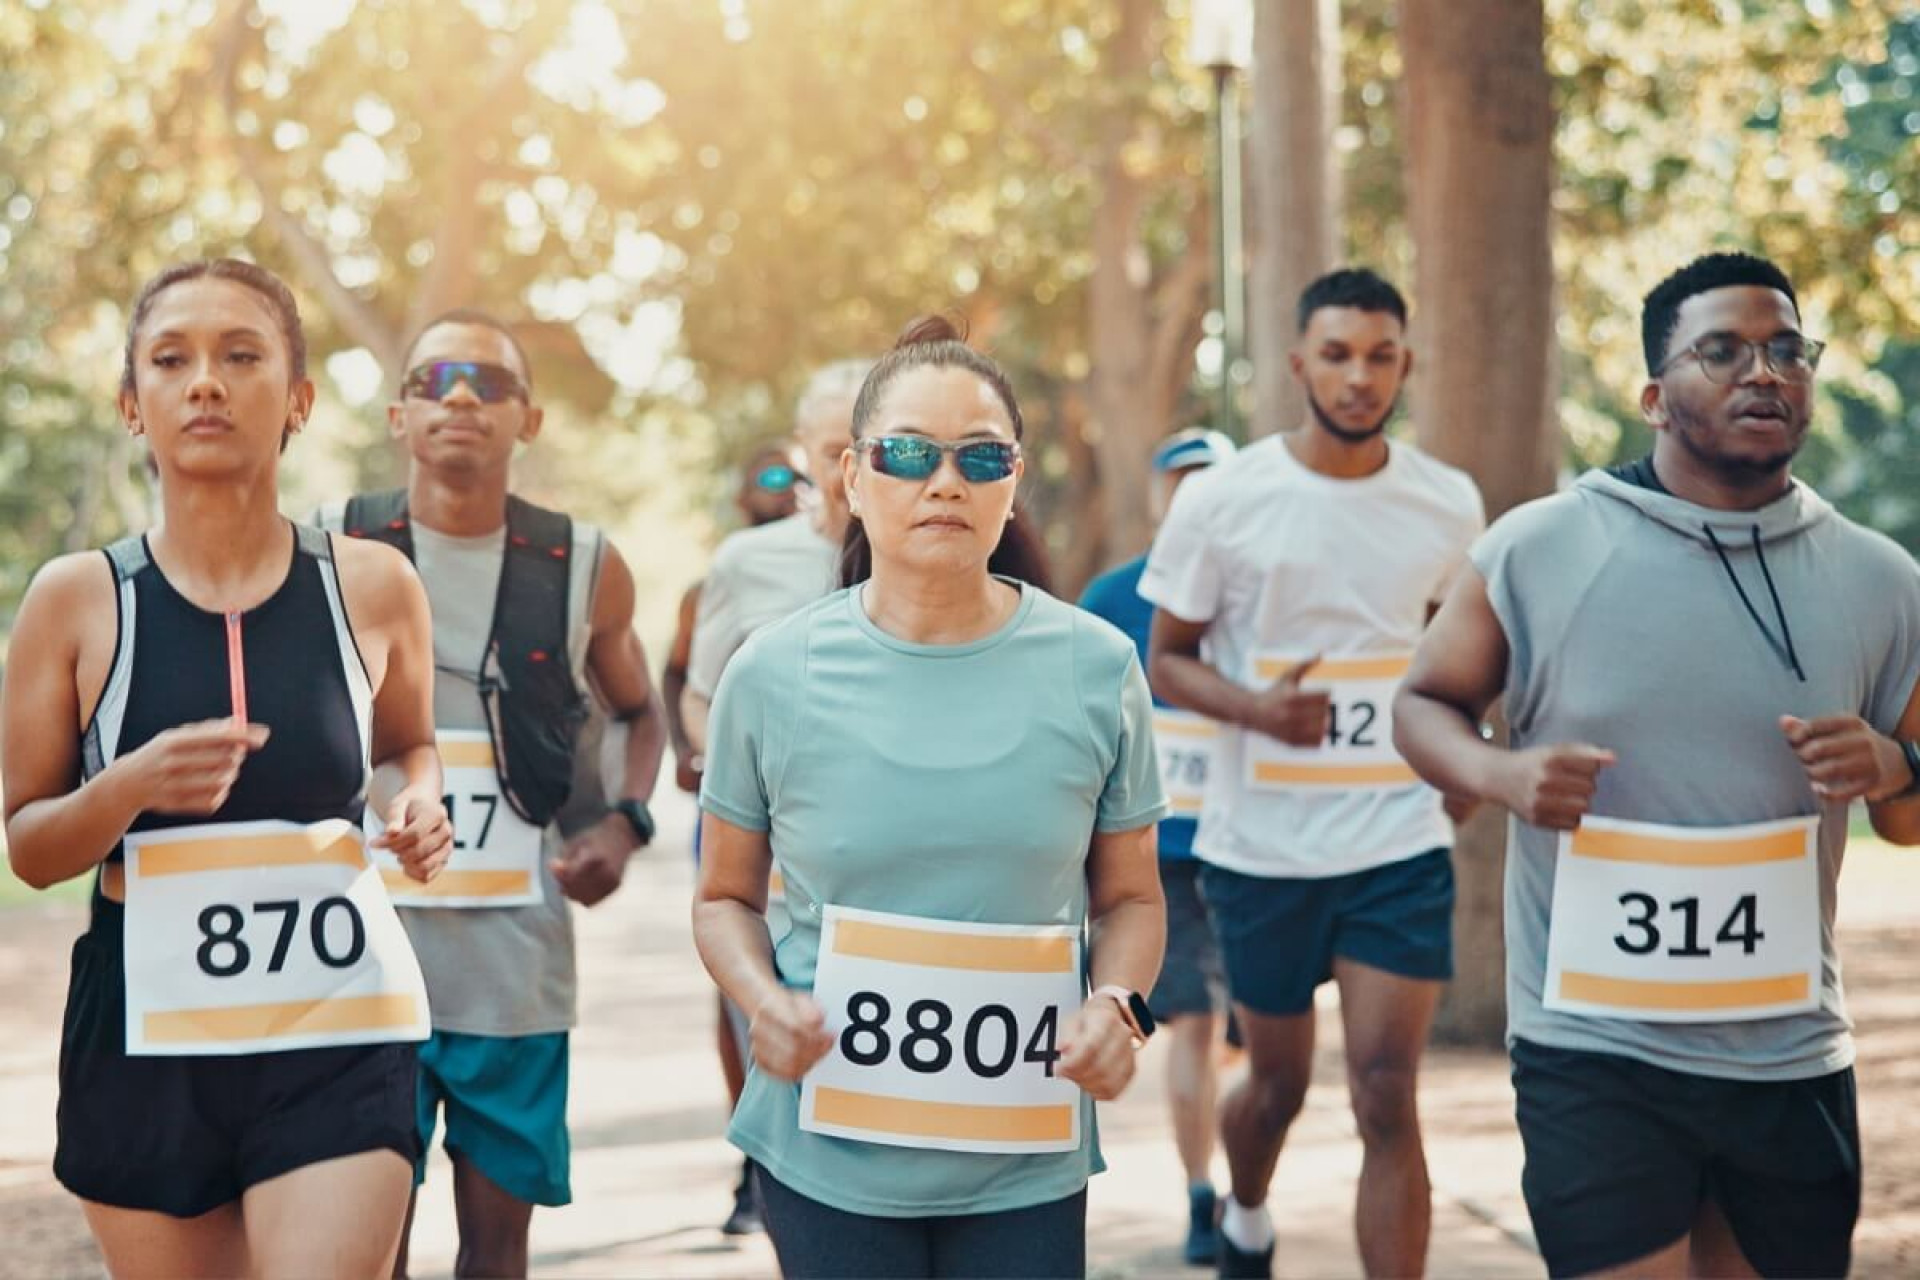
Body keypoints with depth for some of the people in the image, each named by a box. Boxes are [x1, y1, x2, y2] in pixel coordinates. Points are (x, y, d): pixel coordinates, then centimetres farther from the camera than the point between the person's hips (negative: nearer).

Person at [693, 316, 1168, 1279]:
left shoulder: (1096, 670, -1)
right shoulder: (774, 675, -3)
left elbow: (1129, 897, 8)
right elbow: (726, 897, 8)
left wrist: (1118, 1005, -12)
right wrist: (763, 999, -13)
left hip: (1027, 1162, 0)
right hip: (826, 1159, 0)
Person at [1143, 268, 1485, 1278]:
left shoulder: (1449, 505, 0)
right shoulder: (1220, 501, -7)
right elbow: (1169, 659, -2)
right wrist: (1256, 707, -21)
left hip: (1400, 844, 0)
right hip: (1262, 845, 0)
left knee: (1387, 1098, -9)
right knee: (1277, 1083, 16)